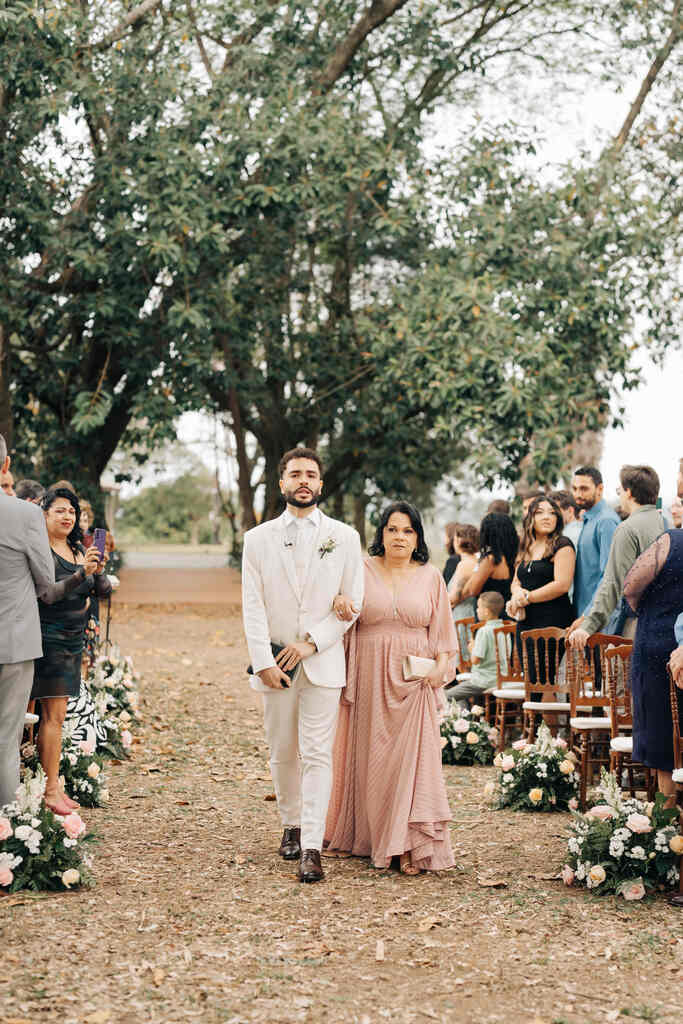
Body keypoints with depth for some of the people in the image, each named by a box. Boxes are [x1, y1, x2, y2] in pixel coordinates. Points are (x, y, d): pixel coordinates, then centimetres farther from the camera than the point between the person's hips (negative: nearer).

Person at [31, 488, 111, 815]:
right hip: (49, 638, -7)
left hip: (73, 641, 7)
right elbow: (46, 593, -20)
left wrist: (99, 570, -10)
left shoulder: (79, 550, 14)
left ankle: (54, 786, 10)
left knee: (55, 715, 8)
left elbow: (103, 590, 11)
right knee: (53, 715, -8)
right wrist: (82, 573, -28)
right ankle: (50, 790, -5)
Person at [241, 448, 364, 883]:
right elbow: (253, 606, 0)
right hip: (275, 663, 2)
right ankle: (292, 824, 30)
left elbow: (353, 602, 0)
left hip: (323, 662, -2)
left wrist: (310, 642, -10)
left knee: (317, 755, -7)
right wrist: (264, 662, -10)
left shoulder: (344, 537, 3)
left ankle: (312, 848, -8)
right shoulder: (259, 539, 5)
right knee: (283, 753, 10)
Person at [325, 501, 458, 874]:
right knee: (371, 755, 5)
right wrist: (339, 600, -23)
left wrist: (441, 665, -5)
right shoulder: (362, 570, 5)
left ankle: (410, 846, -5)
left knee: (413, 755, -6)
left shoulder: (430, 576, 8)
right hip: (370, 677, 0)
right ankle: (368, 835, 17)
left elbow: (440, 628, 10)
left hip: (414, 678, 0)